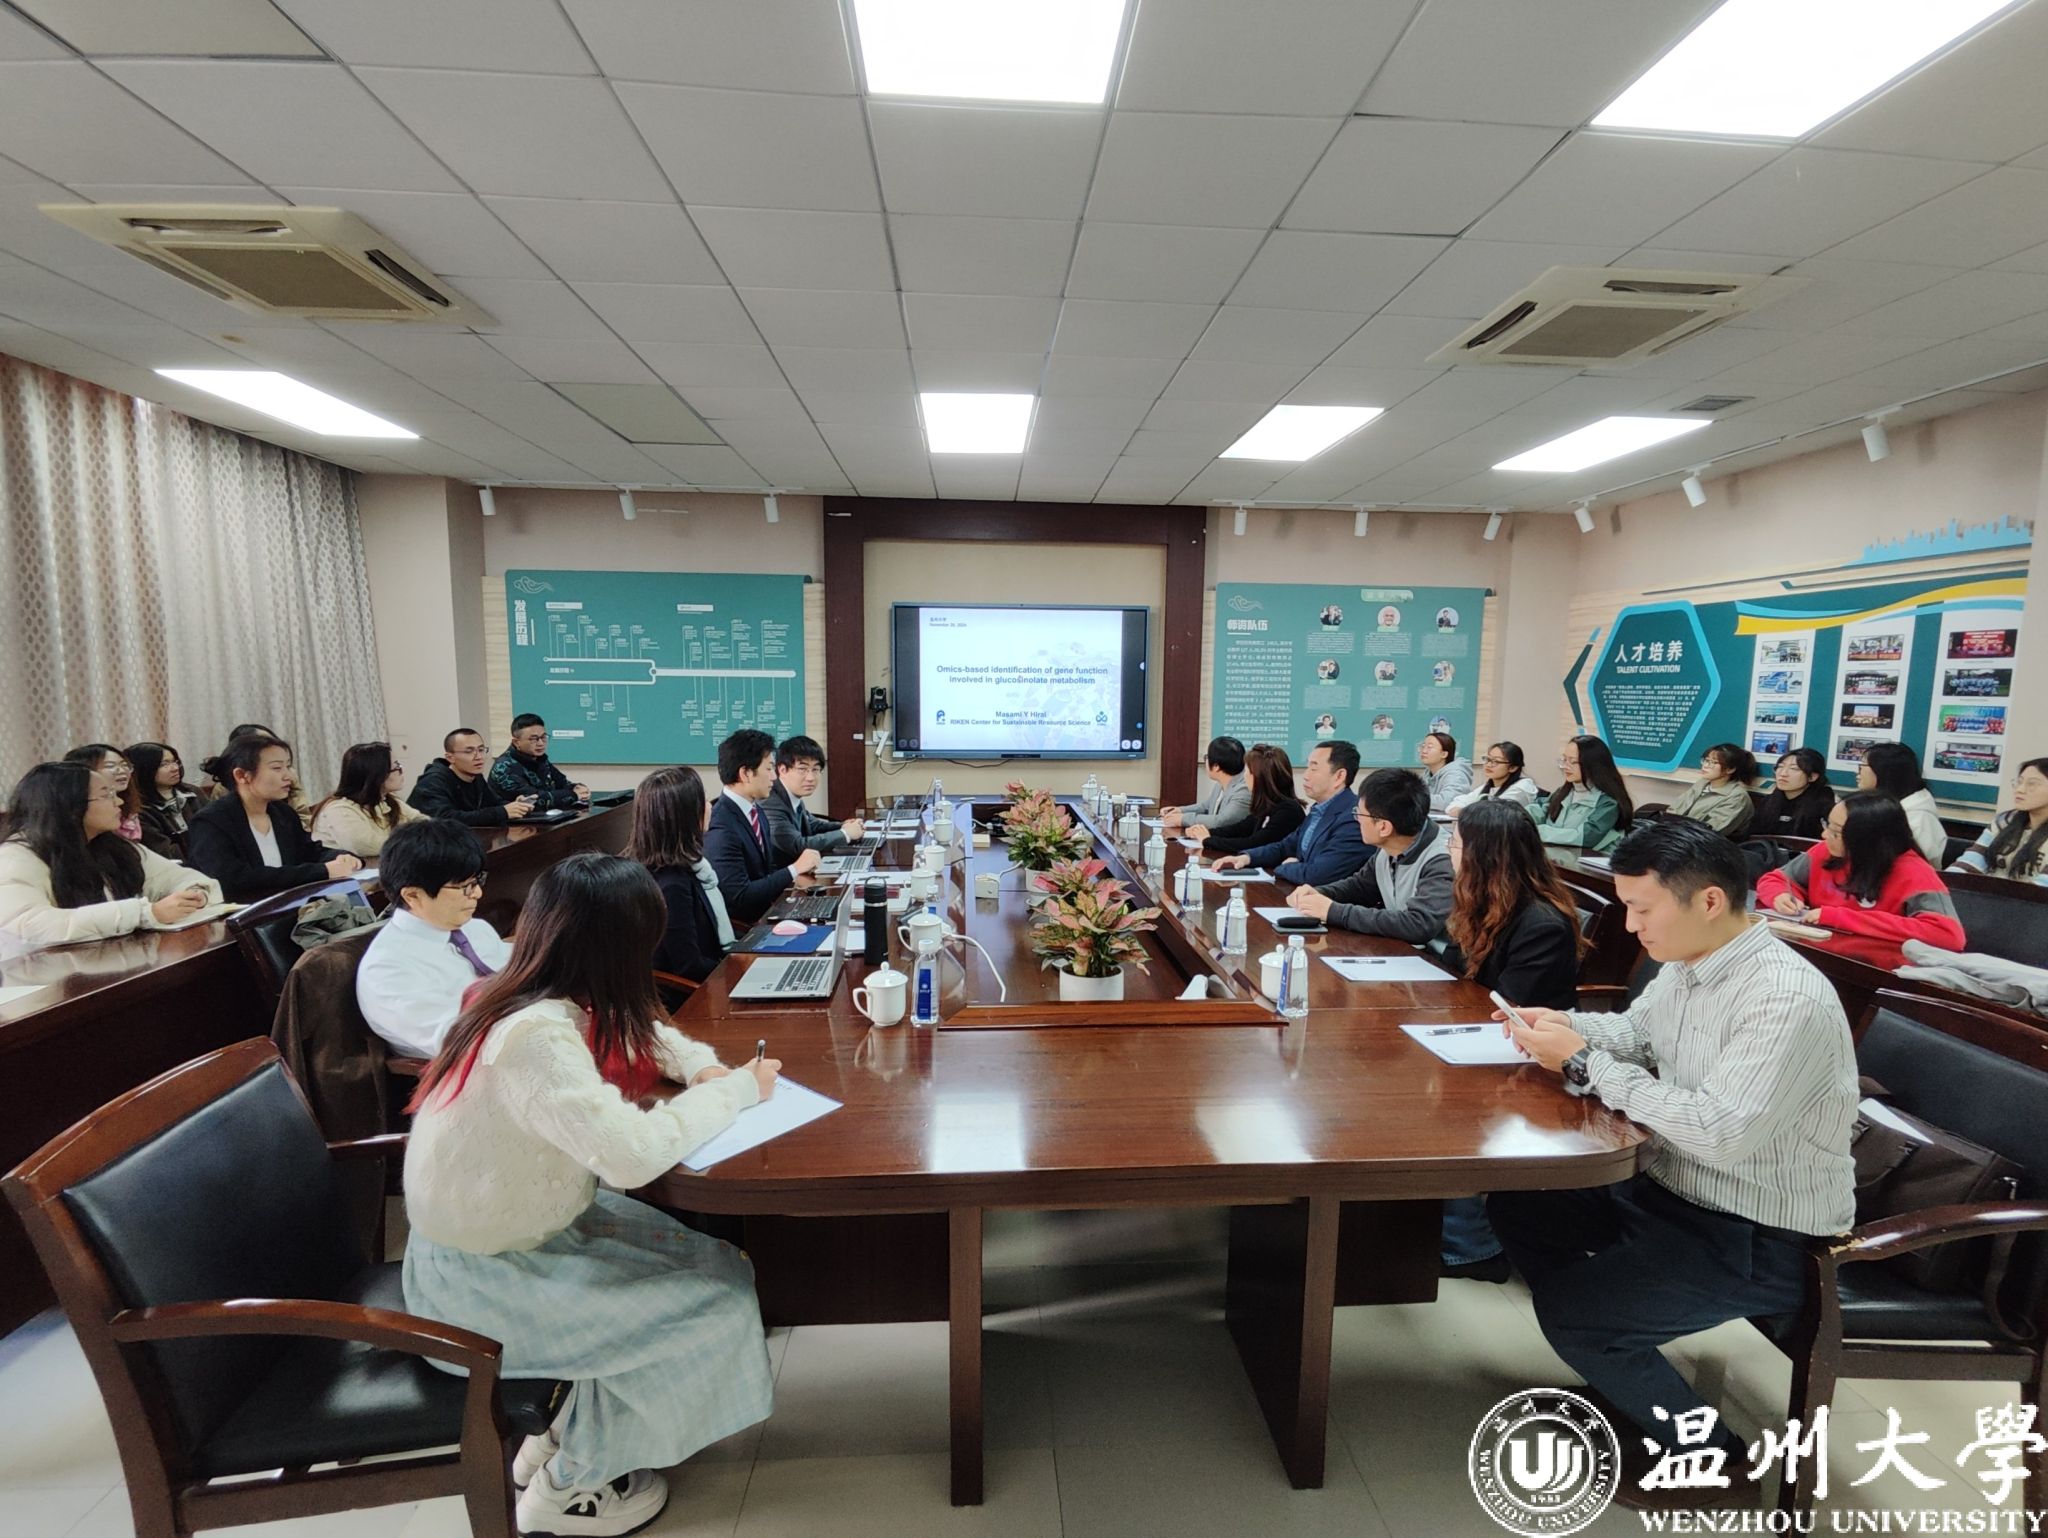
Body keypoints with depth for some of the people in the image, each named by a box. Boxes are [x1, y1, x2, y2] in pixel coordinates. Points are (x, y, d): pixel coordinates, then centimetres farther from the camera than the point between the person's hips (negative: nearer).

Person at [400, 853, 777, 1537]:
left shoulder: (536, 1001, -4)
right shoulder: (535, 1037, -33)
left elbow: (647, 1034, 13)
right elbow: (633, 1152, -42)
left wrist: (704, 1068, -7)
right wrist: (738, 1090, -26)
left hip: (520, 1226, 9)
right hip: (480, 1276, -9)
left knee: (711, 1265, 7)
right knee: (712, 1305, -6)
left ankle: (561, 1436, 23)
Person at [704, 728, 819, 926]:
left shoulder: (756, 811, 7)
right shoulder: (721, 828, -20)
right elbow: (740, 897, -21)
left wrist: (796, 874, -3)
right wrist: (794, 869, -16)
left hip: (766, 911, 8)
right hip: (742, 926, -8)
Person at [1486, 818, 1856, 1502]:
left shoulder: (1788, 1000, -28)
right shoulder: (1685, 964, -1)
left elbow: (1719, 1132, -33)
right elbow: (1634, 1032, 15)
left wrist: (1583, 1061, -27)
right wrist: (1565, 1025, -6)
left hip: (1760, 1237, -9)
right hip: (1669, 1187, 9)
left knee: (1568, 1309, -14)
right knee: (1515, 1205, 7)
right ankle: (1622, 1374, 24)